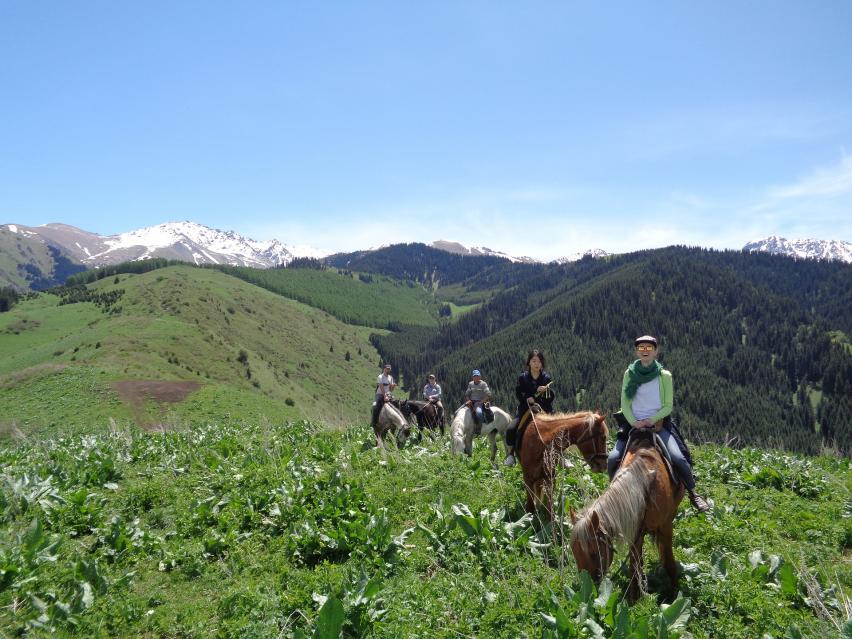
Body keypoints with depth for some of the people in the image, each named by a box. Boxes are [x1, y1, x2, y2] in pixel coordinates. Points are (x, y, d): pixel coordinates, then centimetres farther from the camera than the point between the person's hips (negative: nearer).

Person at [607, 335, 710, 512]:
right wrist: (633, 422, -11)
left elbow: (668, 406, -1)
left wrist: (651, 420, -14)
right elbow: (624, 404, 5)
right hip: (633, 424, 2)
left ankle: (693, 493, 4)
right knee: (613, 459, -14)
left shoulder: (664, 375, 0)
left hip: (658, 424, -2)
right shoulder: (629, 374, 4)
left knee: (678, 458, -21)